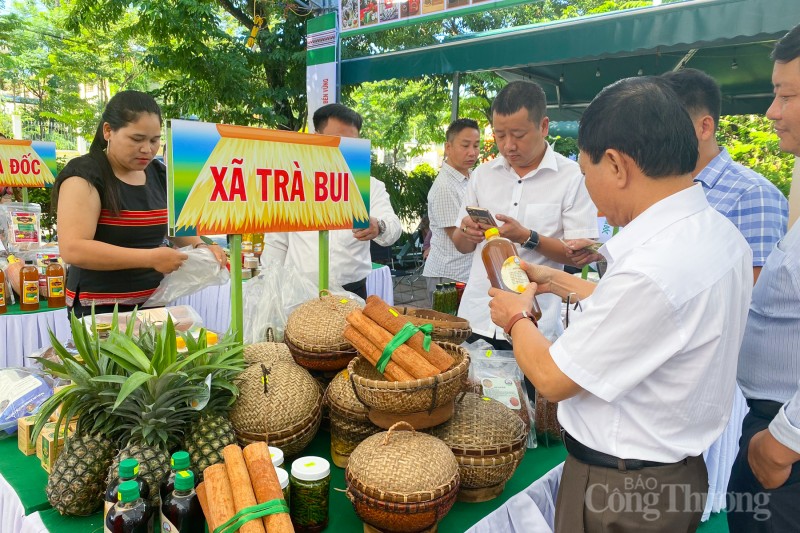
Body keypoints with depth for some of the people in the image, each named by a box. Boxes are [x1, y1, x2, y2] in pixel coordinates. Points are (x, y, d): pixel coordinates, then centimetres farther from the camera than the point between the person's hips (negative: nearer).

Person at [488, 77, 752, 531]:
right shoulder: (721, 232, -4)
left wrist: (517, 317, -4)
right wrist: (560, 282, 15)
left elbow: (553, 379, -22)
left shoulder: (653, 269, -34)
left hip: (621, 492, -8)